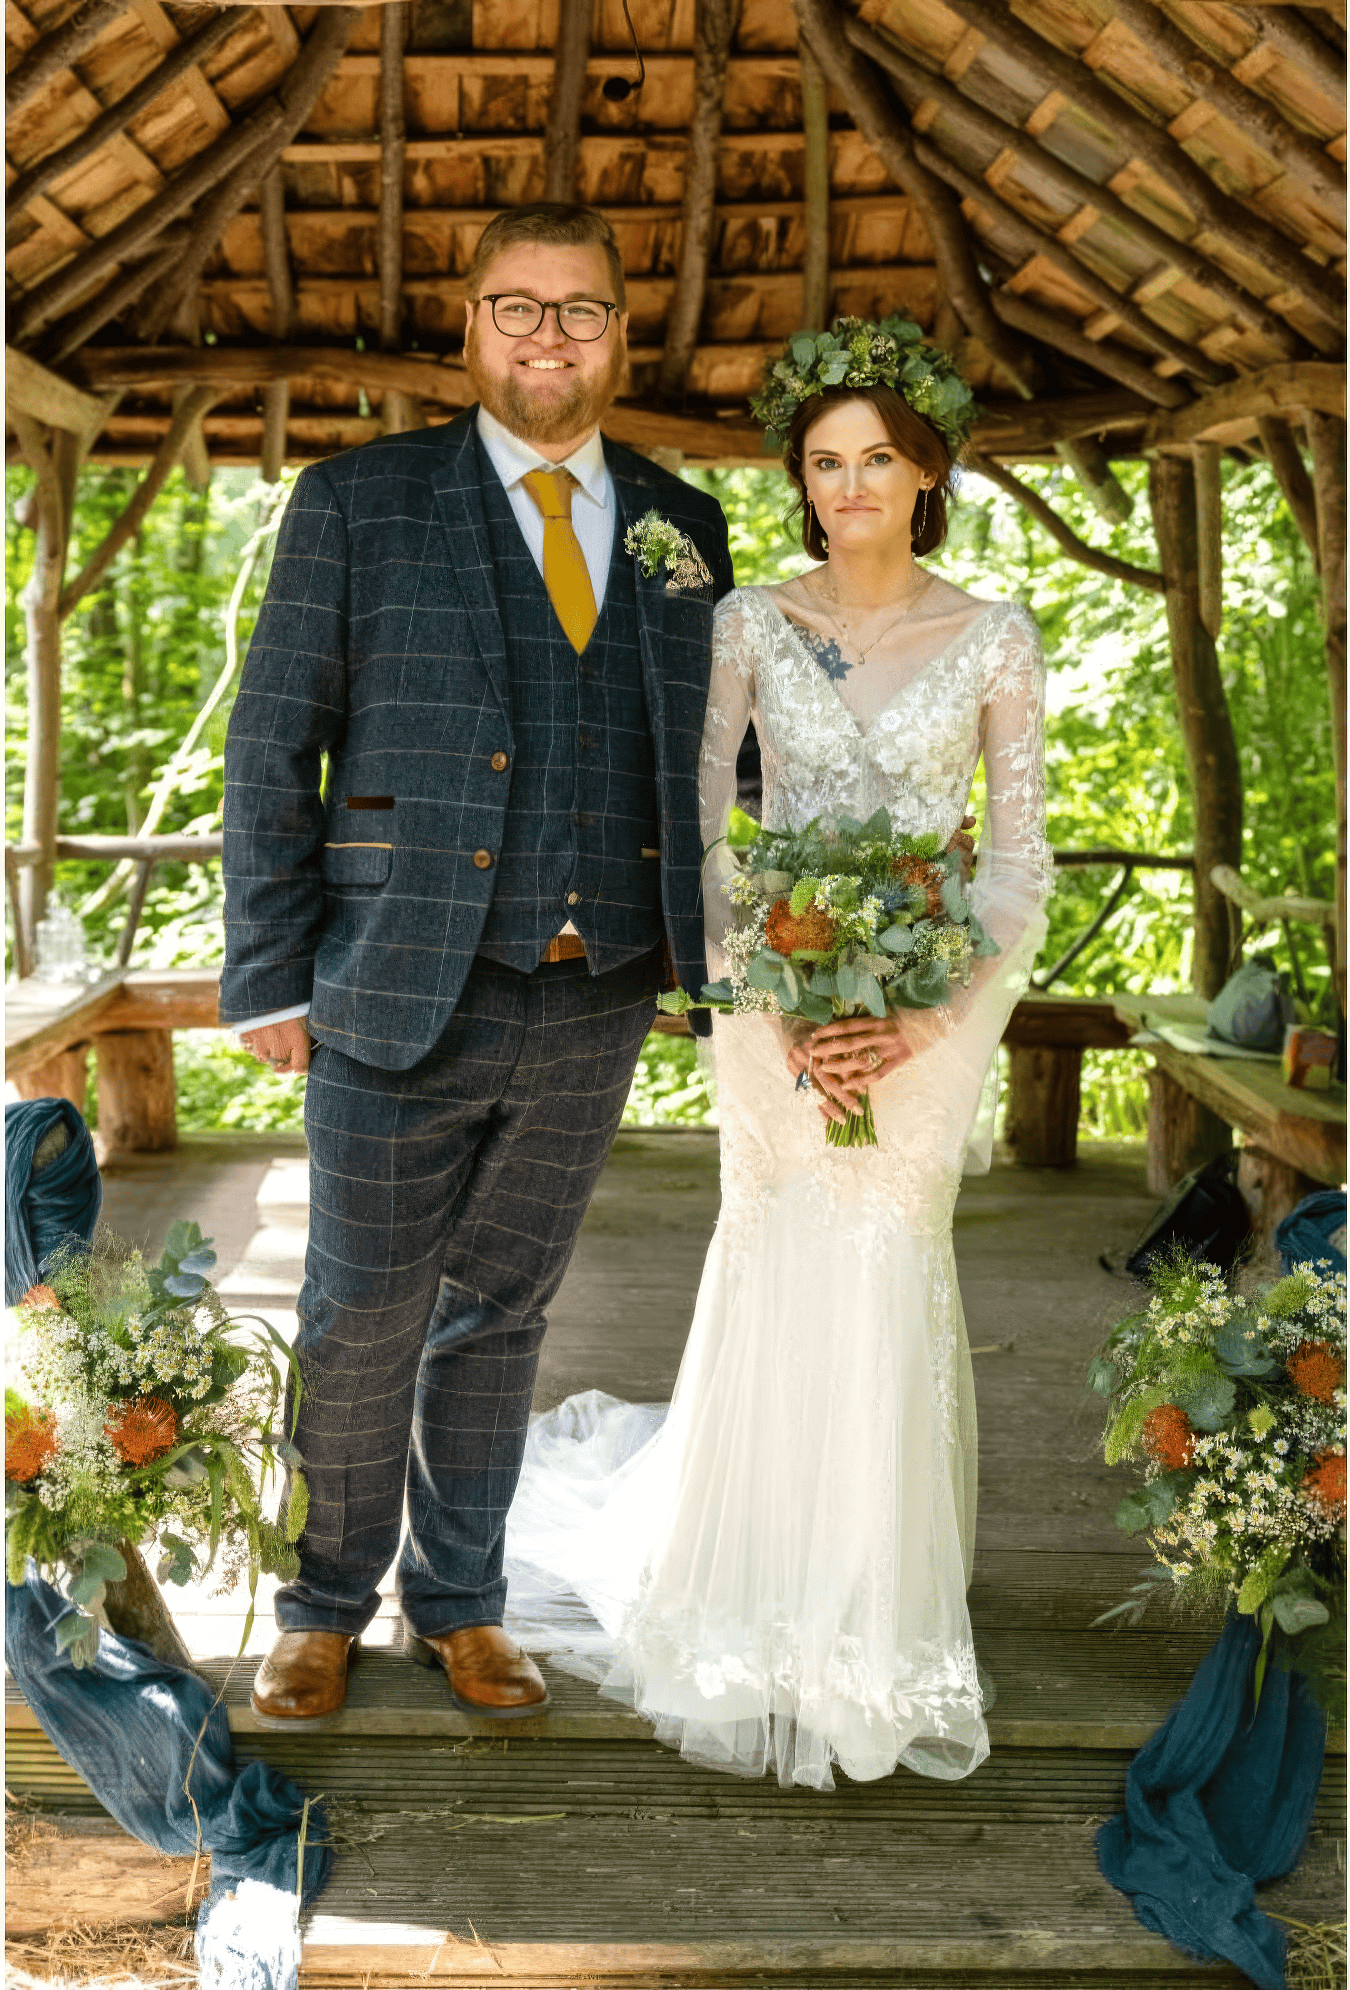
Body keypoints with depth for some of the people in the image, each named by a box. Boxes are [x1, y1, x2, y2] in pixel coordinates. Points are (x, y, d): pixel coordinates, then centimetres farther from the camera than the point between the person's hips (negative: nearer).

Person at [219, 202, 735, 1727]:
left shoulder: (680, 528, 10)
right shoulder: (358, 504, 0)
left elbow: (714, 743, 17)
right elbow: (272, 753, -1)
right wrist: (269, 975, -6)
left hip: (596, 1012, 3)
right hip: (400, 1006, -3)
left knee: (500, 1317, 15)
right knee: (360, 1326, 7)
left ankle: (459, 1604, 33)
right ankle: (324, 1610, 29)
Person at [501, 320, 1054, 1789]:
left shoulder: (995, 641, 2)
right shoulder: (750, 624, 3)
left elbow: (1022, 858, 1)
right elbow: (689, 830, 0)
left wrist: (931, 1015, -12)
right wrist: (775, 1004, -11)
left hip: (931, 1006, 0)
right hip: (774, 1000, 0)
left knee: (886, 1273, -1)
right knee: (782, 1275, 1)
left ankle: (879, 1627, 19)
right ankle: (771, 1630, 20)